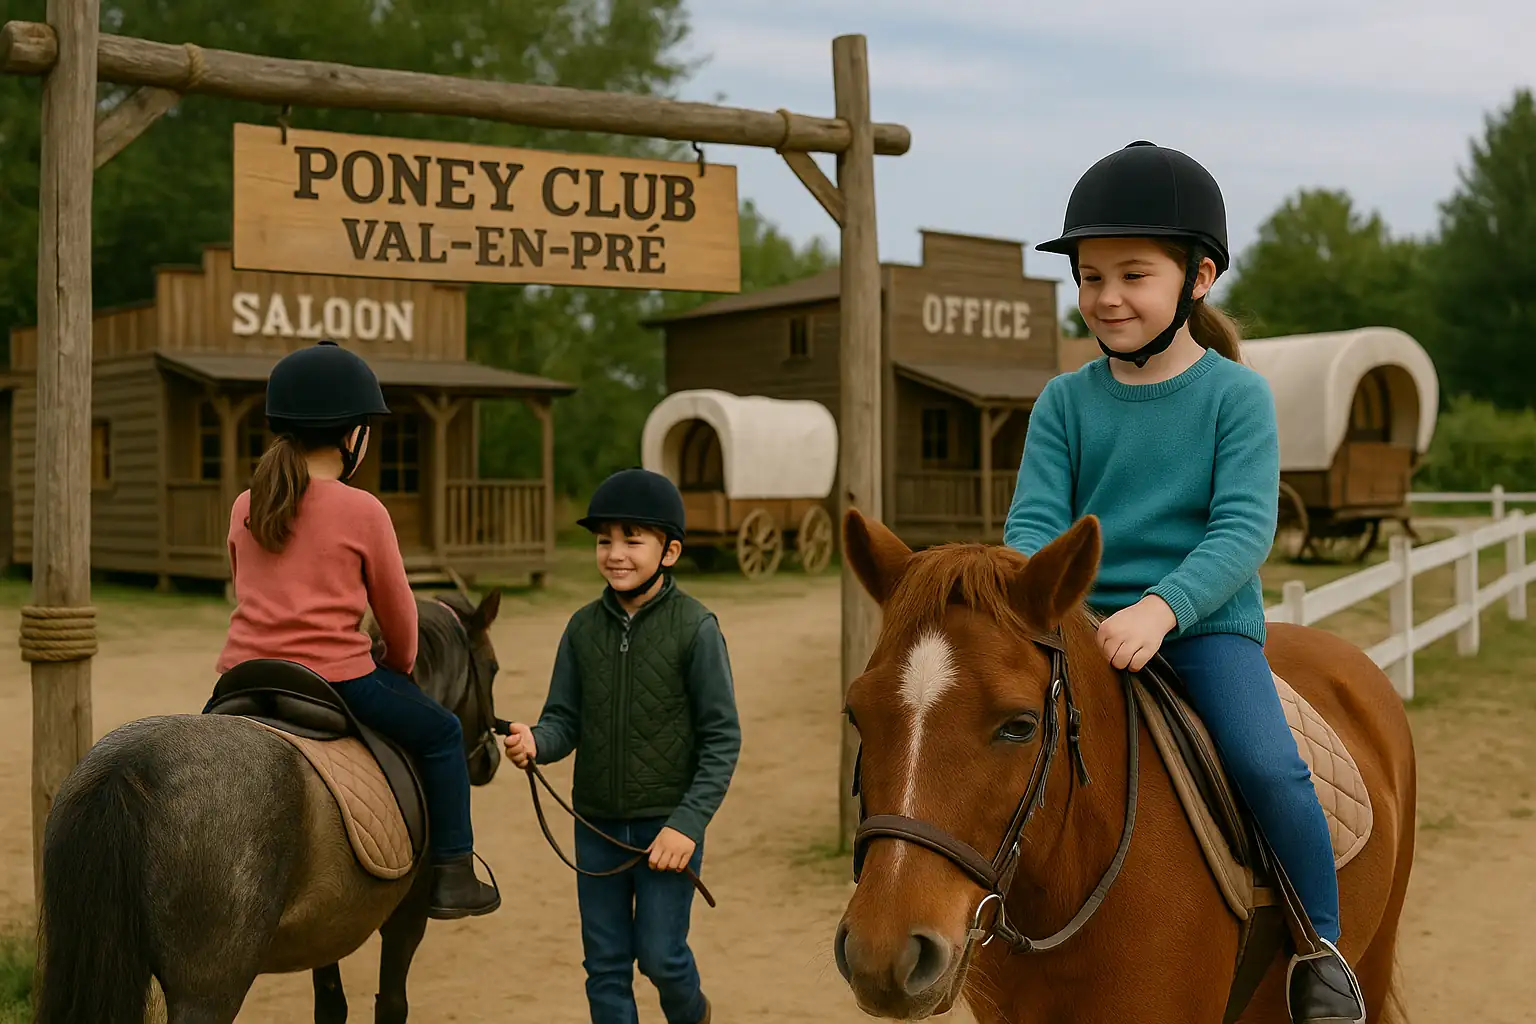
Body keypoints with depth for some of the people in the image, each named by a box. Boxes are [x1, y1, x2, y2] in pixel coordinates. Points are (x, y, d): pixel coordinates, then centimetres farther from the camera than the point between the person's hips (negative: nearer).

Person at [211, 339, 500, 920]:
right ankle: (451, 877, 12)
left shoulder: (244, 508, 8)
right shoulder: (363, 511, -6)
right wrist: (403, 664, 22)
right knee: (440, 732, 14)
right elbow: (397, 610, 3)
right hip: (335, 677, -5)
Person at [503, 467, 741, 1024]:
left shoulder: (695, 627, -11)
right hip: (597, 824, 4)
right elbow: (565, 721, 2)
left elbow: (722, 738, -10)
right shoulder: (583, 627, 1)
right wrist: (535, 743, -21)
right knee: (605, 963, 10)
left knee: (658, 953, 2)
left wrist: (689, 822, -17)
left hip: (668, 822, -4)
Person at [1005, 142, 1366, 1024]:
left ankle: (1321, 949, 1)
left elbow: (1245, 528, -14)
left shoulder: (1238, 395, -3)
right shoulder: (1066, 402, 5)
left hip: (1206, 623, -3)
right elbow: (1036, 518, -1)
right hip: (1087, 628, 3)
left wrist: (1163, 607, -30)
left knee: (1271, 769, -23)